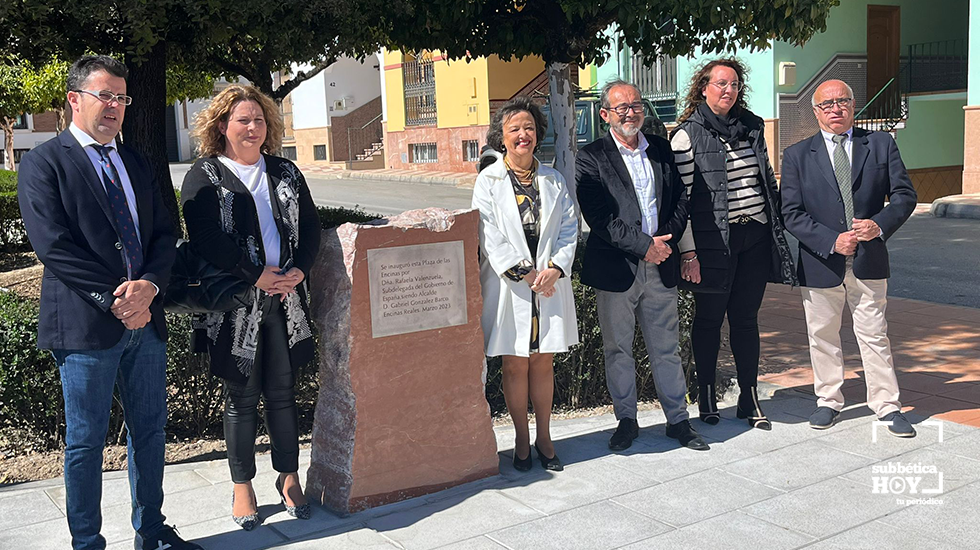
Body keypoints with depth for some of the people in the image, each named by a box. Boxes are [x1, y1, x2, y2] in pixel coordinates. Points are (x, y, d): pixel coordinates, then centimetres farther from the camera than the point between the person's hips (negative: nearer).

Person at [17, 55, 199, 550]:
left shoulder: (136, 164, 15)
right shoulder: (43, 163, -4)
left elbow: (163, 233, 10)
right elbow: (52, 245, -13)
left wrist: (149, 285, -10)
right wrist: (114, 300, -18)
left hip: (145, 319, 6)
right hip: (84, 323, -6)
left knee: (150, 430, 13)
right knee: (86, 440, 5)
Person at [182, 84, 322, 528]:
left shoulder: (286, 173, 13)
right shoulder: (203, 177, -1)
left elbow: (310, 226, 9)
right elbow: (206, 239, -13)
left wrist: (298, 271, -8)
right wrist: (257, 276, -16)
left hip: (285, 299, 4)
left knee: (283, 392, 9)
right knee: (242, 397, 5)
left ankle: (289, 478, 22)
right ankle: (242, 486, 18)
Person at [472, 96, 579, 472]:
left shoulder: (553, 180, 9)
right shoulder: (488, 181, -1)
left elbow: (569, 228, 5)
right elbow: (490, 236, -8)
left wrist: (554, 268, -11)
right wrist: (525, 273, -14)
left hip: (550, 282, 3)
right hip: (509, 286, -2)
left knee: (543, 362, 10)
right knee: (515, 365, 4)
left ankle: (544, 438, 23)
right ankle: (522, 441, 18)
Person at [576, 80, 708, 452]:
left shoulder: (662, 149, 11)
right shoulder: (591, 158, -4)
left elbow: (681, 199, 10)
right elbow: (599, 218, -12)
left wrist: (666, 240, -6)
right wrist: (644, 245, -15)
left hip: (660, 266, 3)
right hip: (615, 268, -3)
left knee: (666, 347, 11)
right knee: (618, 349, 8)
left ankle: (678, 420, 22)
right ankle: (626, 421, 22)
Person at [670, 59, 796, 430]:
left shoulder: (752, 127, 11)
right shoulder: (687, 135, -5)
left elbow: (769, 181, 18)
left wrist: (776, 230, 13)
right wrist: (688, 252, -13)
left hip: (755, 237, 4)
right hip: (713, 241, -4)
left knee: (746, 319, 10)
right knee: (709, 319, 6)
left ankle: (749, 399, 19)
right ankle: (706, 396, 22)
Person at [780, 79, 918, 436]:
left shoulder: (881, 144, 4)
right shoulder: (797, 156, 0)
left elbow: (904, 195, 3)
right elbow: (791, 213, -5)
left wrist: (880, 225, -16)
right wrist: (831, 241, -16)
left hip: (869, 261, 0)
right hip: (820, 263, 0)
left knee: (874, 335, 6)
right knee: (823, 336, 11)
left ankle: (887, 406, 17)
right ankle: (828, 401, 27)